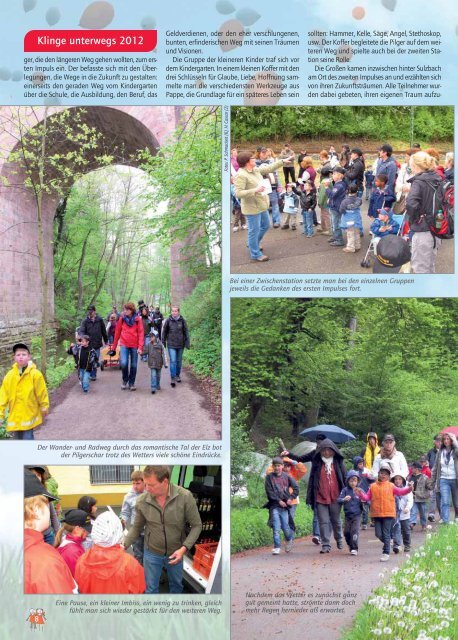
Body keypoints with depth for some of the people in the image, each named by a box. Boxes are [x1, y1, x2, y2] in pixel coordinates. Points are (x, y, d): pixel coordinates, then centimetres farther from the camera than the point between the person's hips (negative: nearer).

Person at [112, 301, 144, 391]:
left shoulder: (137, 319, -2)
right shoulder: (122, 318, 2)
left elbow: (141, 333, -4)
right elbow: (117, 332, 8)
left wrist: (140, 347, -12)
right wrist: (114, 346, 11)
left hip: (134, 345, 0)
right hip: (124, 344, 0)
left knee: (133, 365, 5)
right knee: (124, 363, -14)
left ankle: (131, 383, 21)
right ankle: (125, 380, 9)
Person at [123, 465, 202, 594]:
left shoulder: (185, 497, -24)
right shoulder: (142, 501, -19)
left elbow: (196, 525, -14)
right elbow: (137, 527, -2)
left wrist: (184, 548, -23)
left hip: (175, 553, 0)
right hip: (152, 553, 0)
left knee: (176, 584, 24)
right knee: (151, 588, 15)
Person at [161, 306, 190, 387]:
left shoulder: (182, 320, -2)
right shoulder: (168, 320, -4)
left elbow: (186, 331, 3)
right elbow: (164, 331, 5)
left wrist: (187, 342, -1)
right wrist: (163, 342, 7)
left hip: (180, 344, 2)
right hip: (171, 344, -2)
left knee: (179, 361, 13)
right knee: (173, 361, -9)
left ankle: (178, 375, 30)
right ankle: (172, 378, -7)